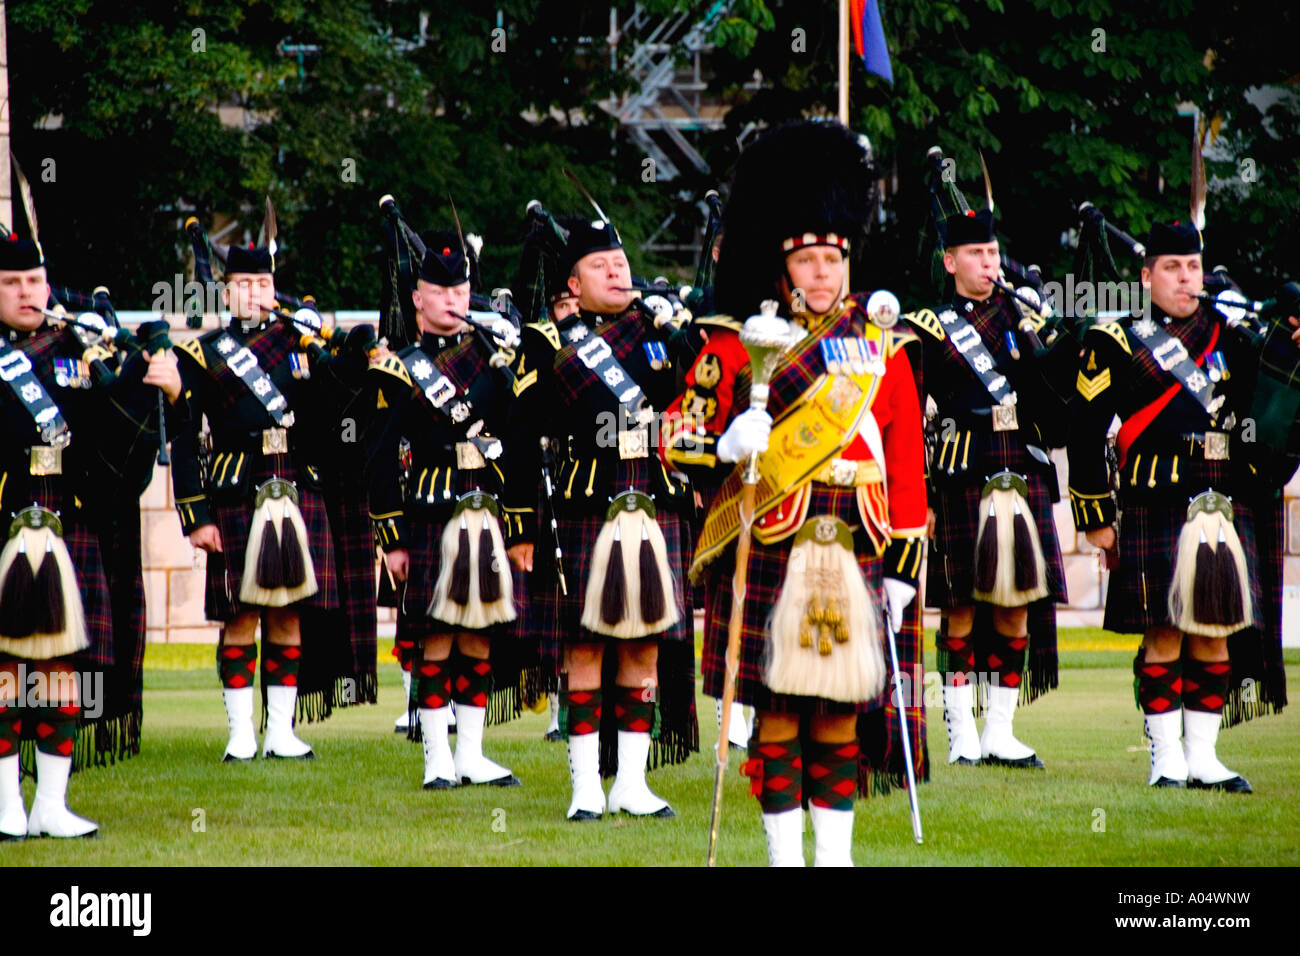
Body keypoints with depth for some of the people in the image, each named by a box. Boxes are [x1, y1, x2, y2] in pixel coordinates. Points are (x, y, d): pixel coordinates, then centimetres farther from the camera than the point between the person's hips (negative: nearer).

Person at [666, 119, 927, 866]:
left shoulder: (882, 345, 10)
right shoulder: (738, 343, 4)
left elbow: (907, 460, 8)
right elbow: (680, 436, 2)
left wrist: (902, 566, 3)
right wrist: (730, 442, -20)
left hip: (857, 553, 2)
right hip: (772, 551, -2)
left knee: (843, 710, 4)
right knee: (778, 708, 0)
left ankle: (836, 849, 11)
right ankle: (785, 851, 6)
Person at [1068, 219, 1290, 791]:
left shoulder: (1229, 337, 16)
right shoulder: (1117, 343, 2)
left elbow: (1254, 416, 18)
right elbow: (1085, 433, 2)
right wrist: (1095, 518, 0)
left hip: (1226, 505, 4)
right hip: (1156, 506, -4)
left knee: (1215, 635, 5)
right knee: (1164, 634, -3)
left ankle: (1203, 755, 12)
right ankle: (1166, 758, 4)